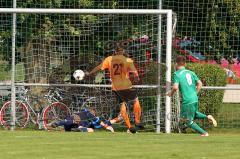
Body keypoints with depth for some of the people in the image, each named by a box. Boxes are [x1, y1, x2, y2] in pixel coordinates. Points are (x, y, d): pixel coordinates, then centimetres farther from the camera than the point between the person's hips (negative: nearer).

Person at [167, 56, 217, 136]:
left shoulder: (177, 74, -8)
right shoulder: (191, 72, 10)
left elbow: (175, 87, -19)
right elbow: (200, 84, 8)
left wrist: (171, 93, 1)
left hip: (187, 101, -7)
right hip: (195, 99, 7)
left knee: (189, 122, 9)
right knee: (194, 114, 31)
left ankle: (204, 133, 4)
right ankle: (207, 117, 7)